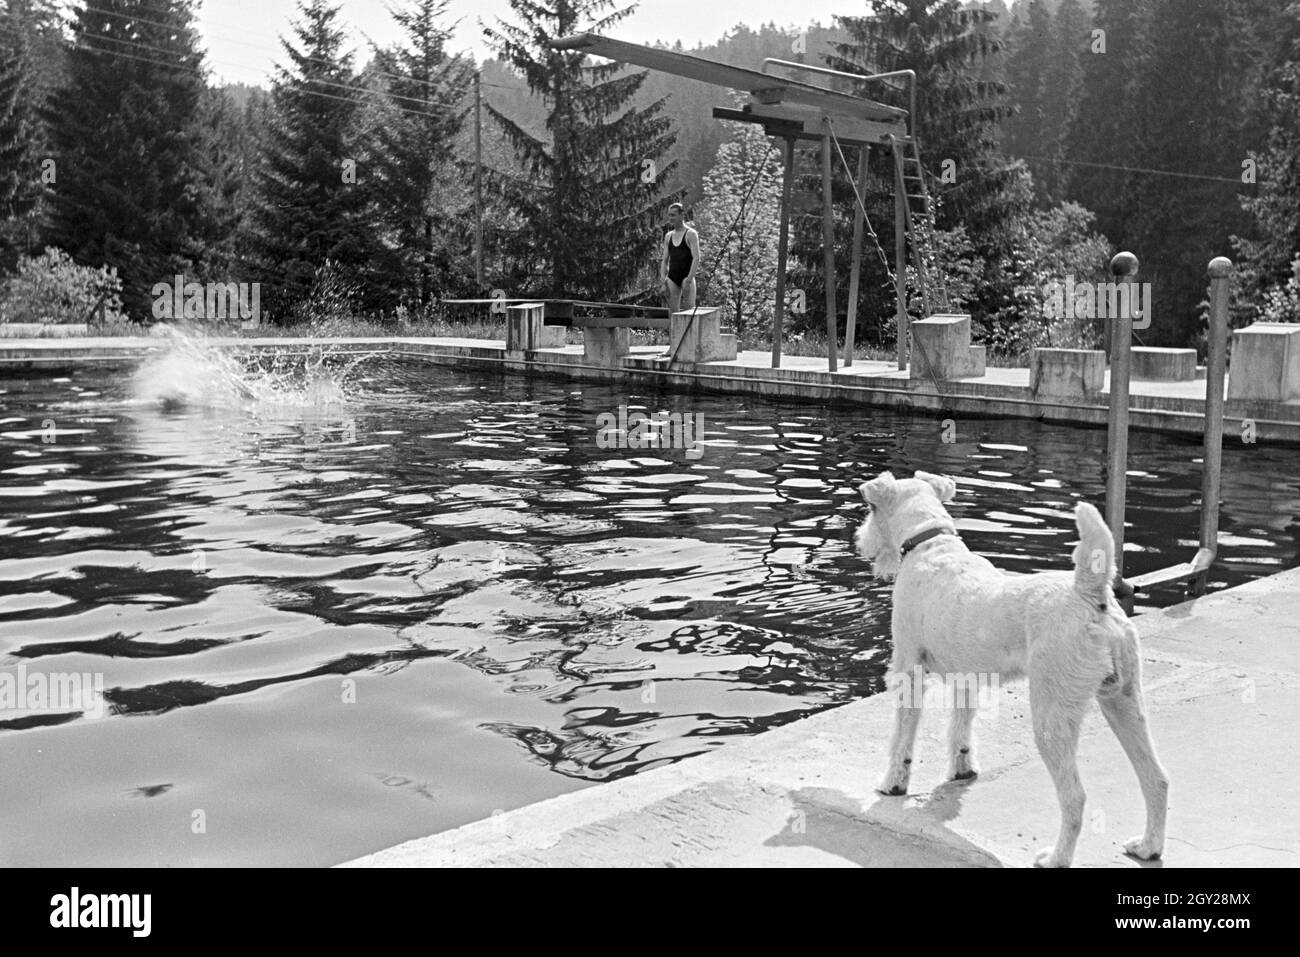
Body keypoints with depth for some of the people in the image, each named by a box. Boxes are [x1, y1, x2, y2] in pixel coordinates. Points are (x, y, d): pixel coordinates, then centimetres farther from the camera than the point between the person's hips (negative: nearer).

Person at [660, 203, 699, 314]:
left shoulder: (690, 234, -2)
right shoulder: (668, 236, 15)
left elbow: (696, 258, -11)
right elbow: (664, 260, 16)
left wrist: (689, 279, -19)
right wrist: (663, 279, 1)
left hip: (687, 277, -5)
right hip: (672, 278, 5)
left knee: (689, 309, -10)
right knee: (673, 312, 2)